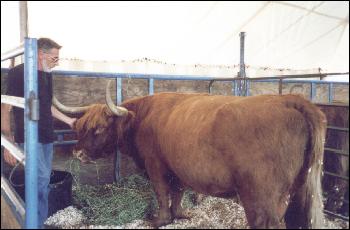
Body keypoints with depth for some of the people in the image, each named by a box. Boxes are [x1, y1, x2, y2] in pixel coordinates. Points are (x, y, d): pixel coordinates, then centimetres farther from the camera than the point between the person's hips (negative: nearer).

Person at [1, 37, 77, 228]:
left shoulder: (46, 75, 12)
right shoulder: (19, 72, -10)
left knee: (44, 180, 9)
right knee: (41, 178, -14)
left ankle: (39, 222, 21)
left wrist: (68, 120, 24)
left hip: (47, 137, 7)